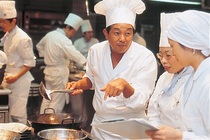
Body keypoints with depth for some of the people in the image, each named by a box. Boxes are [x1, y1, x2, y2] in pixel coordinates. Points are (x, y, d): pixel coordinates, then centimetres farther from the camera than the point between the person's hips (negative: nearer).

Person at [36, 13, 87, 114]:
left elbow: (39, 46, 23)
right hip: (59, 72, -9)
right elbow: (75, 54, -29)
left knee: (47, 99, 16)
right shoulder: (63, 39, -19)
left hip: (48, 71, 9)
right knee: (57, 103, 0)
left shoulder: (50, 34, 7)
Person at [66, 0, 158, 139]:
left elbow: (140, 101, -24)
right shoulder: (96, 50, -6)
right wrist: (79, 84, -8)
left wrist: (124, 84, -42)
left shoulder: (146, 57, -19)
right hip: (99, 125, 4)